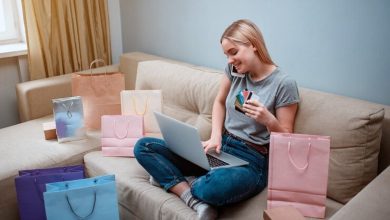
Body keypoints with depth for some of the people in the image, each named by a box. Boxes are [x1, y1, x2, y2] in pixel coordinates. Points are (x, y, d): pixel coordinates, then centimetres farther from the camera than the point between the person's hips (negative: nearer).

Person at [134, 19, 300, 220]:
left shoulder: (284, 84, -11)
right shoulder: (234, 69, 3)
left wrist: (269, 120, -26)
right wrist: (215, 136, 3)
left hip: (251, 160, -6)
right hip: (220, 147, 6)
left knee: (212, 187, -42)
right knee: (143, 147, -4)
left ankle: (170, 179, -6)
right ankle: (195, 201, -19)